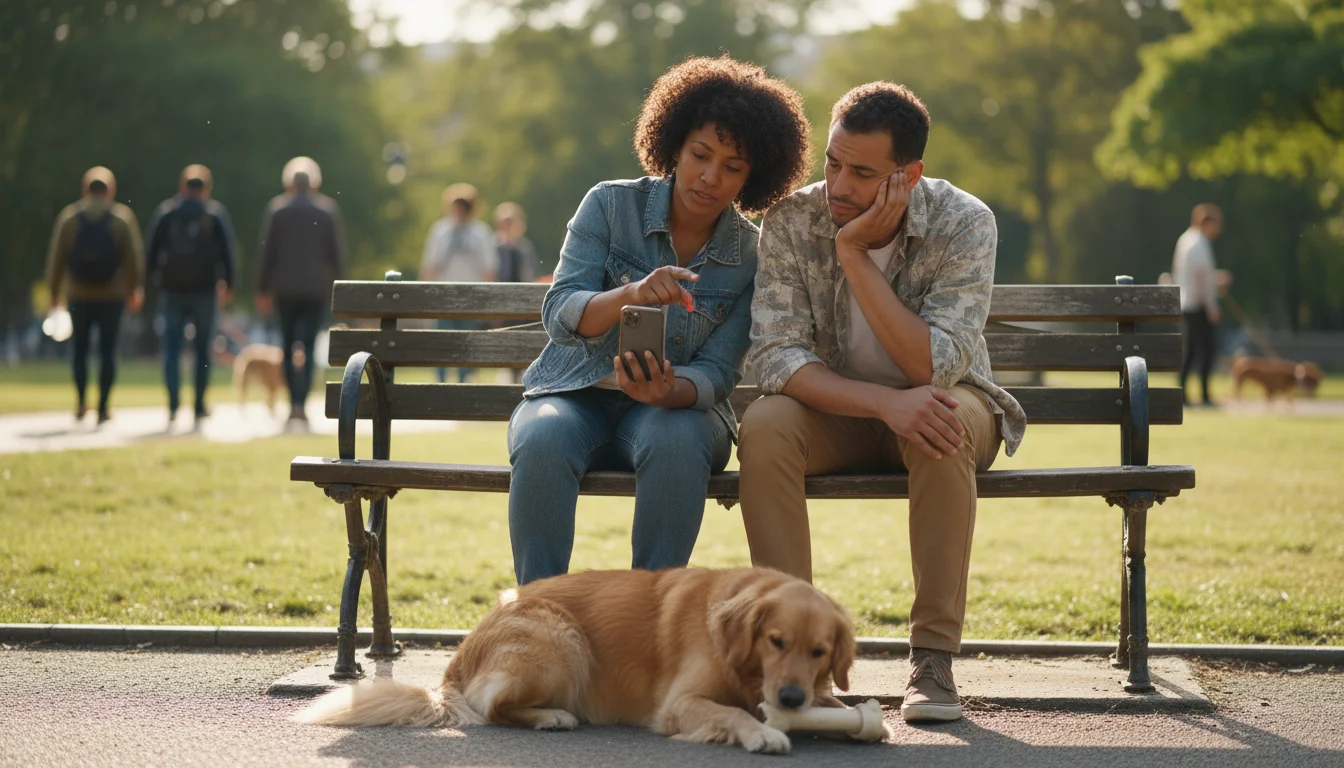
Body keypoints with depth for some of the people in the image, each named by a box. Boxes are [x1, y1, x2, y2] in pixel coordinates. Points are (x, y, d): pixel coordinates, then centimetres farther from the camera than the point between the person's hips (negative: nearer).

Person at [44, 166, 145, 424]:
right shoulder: (123, 217, 0)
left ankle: (81, 402, -1)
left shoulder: (69, 217, 3)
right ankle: (103, 407, 0)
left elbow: (56, 257, 2)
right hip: (112, 295, -1)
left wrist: (55, 292, 8)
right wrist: (135, 289, 9)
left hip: (78, 295, 1)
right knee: (107, 350, 3)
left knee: (81, 348, 12)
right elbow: (133, 258, -1)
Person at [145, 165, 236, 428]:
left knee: (172, 347, 2)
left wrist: (150, 277, 8)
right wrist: (227, 283, 4)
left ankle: (173, 406, -11)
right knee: (202, 348, 7)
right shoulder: (216, 213, 2)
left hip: (173, 289, 1)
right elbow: (226, 251, -1)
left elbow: (151, 248, 2)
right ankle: (199, 405, 7)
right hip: (204, 289, -1)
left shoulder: (165, 211, 5)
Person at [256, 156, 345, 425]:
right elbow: (337, 251, 2)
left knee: (289, 345, 11)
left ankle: (294, 403, 9)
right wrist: (336, 283, 13)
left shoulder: (276, 208, 0)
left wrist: (263, 290, 5)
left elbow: (267, 251, 0)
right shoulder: (328, 208, 1)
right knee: (308, 345, -4)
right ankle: (301, 403, -17)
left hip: (285, 287, 1)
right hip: (317, 287, 0)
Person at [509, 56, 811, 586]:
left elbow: (715, 372, -7)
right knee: (543, 442, -35)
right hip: (575, 397, 0)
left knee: (676, 442, -36)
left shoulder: (752, 256, -1)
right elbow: (560, 313, -13)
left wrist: (668, 392, -31)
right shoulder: (612, 204, -3)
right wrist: (630, 295, -35)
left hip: (675, 406, 0)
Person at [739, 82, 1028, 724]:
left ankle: (933, 654, -28)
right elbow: (775, 357, -22)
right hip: (834, 410, 1)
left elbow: (934, 366, -28)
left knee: (950, 419, -36)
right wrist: (884, 403, -37)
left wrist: (855, 253, -32)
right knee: (764, 424, -31)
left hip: (936, 400, -1)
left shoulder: (964, 223, -20)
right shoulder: (791, 221, -15)